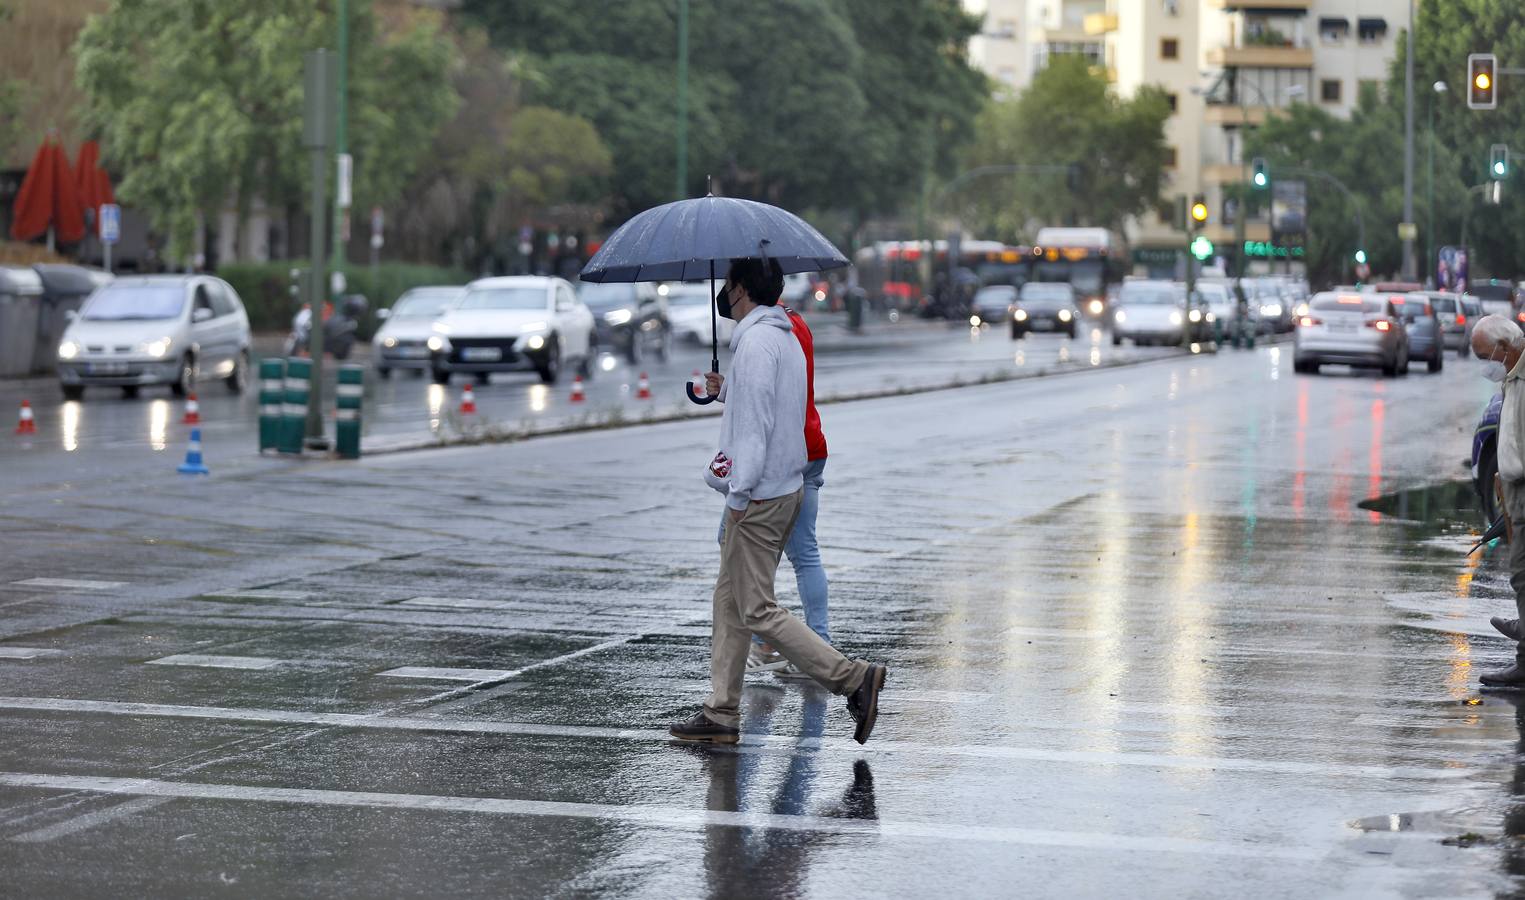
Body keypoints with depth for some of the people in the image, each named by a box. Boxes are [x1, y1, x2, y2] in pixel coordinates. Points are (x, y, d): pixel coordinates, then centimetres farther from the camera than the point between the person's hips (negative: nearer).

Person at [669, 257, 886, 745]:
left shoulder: (757, 341, -17)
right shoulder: (786, 337, 15)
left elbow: (756, 422, -21)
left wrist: (738, 492, -19)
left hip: (759, 497, -10)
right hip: (787, 485, 10)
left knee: (757, 611, -8)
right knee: (729, 602, 14)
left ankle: (854, 677, -11)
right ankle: (721, 714, 16)